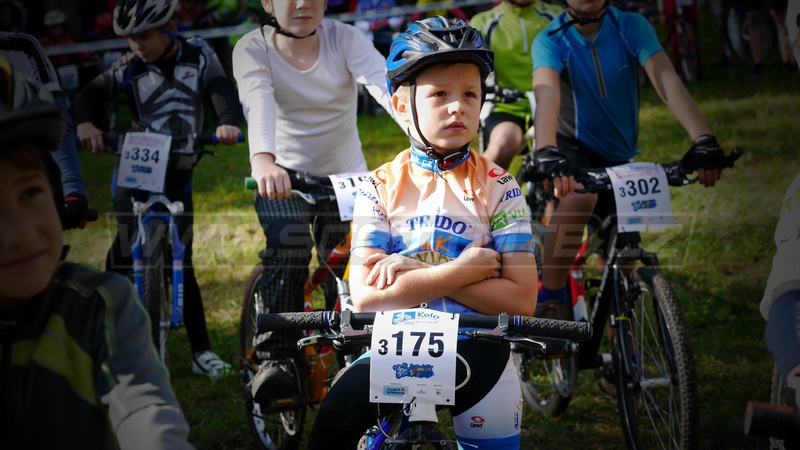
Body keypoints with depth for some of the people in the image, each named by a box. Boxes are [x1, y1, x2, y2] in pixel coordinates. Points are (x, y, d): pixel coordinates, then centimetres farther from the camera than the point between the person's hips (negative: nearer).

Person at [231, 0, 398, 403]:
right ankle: (275, 358, -16)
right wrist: (263, 159, -56)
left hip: (346, 177, 2)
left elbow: (383, 84, -32)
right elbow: (259, 104, -34)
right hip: (284, 174, -1)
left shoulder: (345, 39, -14)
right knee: (289, 248, -28)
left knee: (347, 275, -3)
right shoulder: (252, 49, -15)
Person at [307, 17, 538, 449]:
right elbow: (367, 296, -11)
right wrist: (463, 270, -18)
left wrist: (415, 272, -16)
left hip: (476, 352, 1)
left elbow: (521, 298, -11)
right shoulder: (379, 188, 1)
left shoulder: (497, 188, -1)